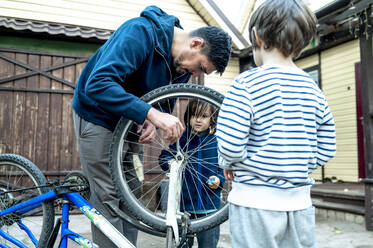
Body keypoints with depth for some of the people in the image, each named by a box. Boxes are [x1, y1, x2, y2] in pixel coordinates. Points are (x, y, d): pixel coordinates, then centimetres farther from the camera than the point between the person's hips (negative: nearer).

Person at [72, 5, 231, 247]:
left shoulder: (182, 64, -6)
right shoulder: (141, 32, -29)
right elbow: (98, 84, -39)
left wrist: (152, 122, -18)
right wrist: (151, 113, -46)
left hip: (130, 121, 7)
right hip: (98, 115, -7)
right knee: (108, 197, -7)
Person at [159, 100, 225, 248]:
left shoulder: (217, 142, -1)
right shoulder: (181, 139, -1)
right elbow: (164, 156, 7)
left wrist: (219, 180, -13)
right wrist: (169, 162, -14)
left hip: (209, 207, 0)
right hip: (183, 203, 0)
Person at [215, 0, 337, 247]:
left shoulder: (246, 84, -14)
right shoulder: (313, 89, 4)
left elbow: (230, 144, -20)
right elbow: (326, 151, 8)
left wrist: (227, 163, 0)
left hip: (255, 204, -5)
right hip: (300, 203, 5)